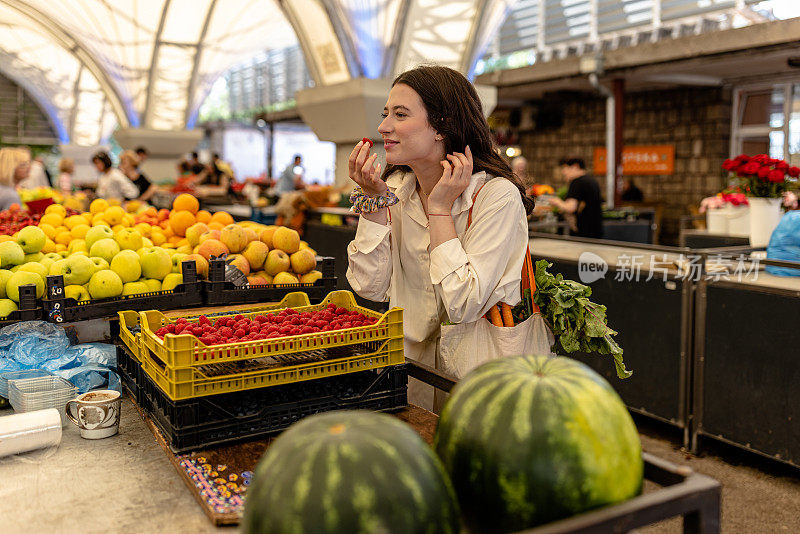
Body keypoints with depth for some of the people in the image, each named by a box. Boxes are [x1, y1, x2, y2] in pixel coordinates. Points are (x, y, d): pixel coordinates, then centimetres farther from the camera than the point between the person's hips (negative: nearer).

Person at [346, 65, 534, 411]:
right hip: (409, 359, 5)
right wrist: (374, 200, -9)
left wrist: (439, 209, -18)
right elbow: (371, 288, -3)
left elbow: (463, 307, -22)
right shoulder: (396, 187, 3)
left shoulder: (498, 195, -16)